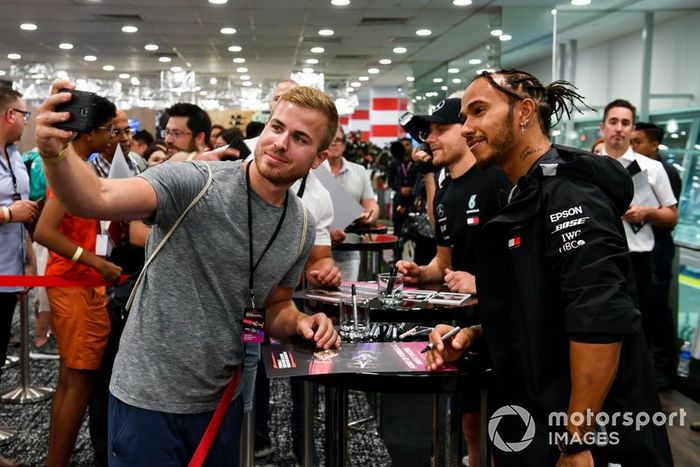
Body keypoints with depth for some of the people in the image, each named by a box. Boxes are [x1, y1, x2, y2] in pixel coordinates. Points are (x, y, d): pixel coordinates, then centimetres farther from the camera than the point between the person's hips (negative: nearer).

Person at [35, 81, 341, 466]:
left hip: (222, 401, 5)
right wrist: (55, 154, -51)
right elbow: (97, 199, -32)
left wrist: (299, 323, -6)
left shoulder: (301, 230, 1)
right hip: (149, 396, -5)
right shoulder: (194, 183, -17)